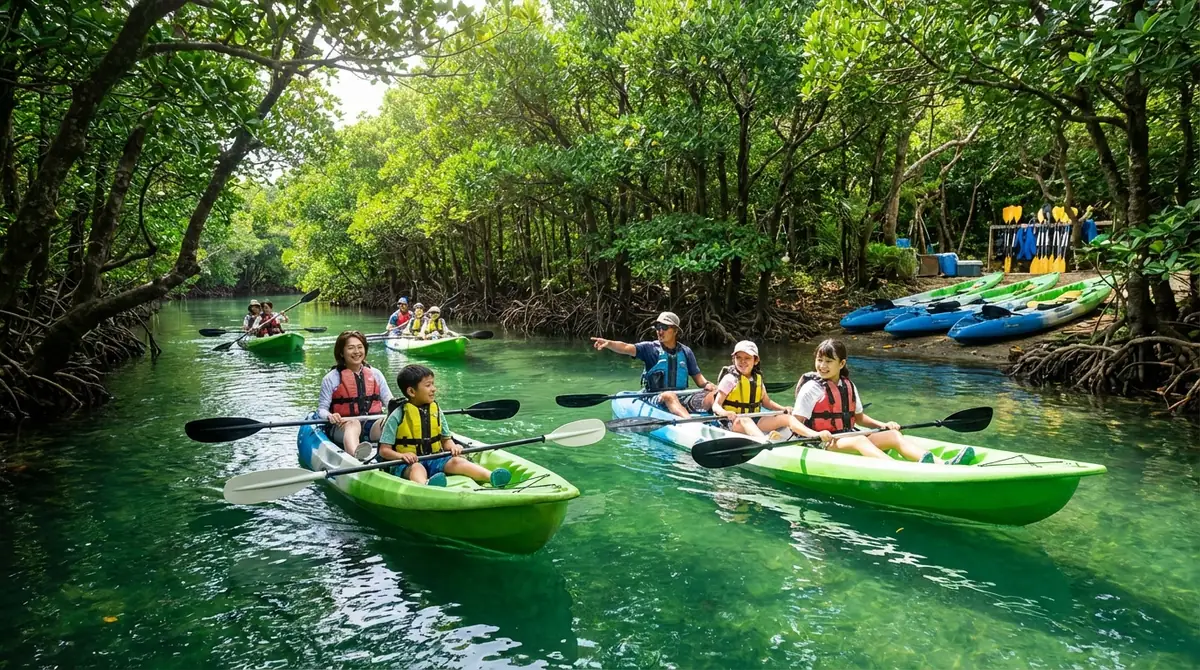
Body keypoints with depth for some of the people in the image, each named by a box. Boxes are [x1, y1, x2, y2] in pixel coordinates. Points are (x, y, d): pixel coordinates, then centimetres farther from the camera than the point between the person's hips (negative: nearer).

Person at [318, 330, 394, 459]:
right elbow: (322, 408, 5)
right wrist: (329, 416, -20)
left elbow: (389, 402, 14)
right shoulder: (331, 378, 8)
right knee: (353, 424, -38)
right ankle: (356, 454, -72)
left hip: (373, 424, 3)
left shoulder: (375, 374, 17)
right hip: (343, 425, -3)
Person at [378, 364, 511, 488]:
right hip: (409, 463, -4)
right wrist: (402, 455, -24)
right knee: (417, 468, -36)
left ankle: (492, 477, -46)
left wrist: (452, 446, -8)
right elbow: (384, 450, -5)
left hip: (434, 460, 4)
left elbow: (446, 439, 15)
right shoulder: (398, 415, -5)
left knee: (457, 461, -23)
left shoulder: (436, 411, 9)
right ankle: (424, 485, -71)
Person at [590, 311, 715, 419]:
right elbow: (626, 348, -14)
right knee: (669, 395, -38)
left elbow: (697, 376, 18)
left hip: (682, 399, 4)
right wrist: (608, 343, -33)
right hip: (656, 399, -4)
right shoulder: (650, 348, 3)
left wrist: (706, 384, -6)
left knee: (713, 394, -20)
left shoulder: (686, 352, 14)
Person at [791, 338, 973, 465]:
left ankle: (942, 464, -30)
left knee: (893, 435, -11)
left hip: (848, 438, 7)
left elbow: (859, 417, 22)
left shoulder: (849, 386, 12)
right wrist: (817, 435, -30)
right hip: (824, 444, -7)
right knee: (859, 440, -34)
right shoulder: (811, 388, -8)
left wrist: (882, 425, 6)